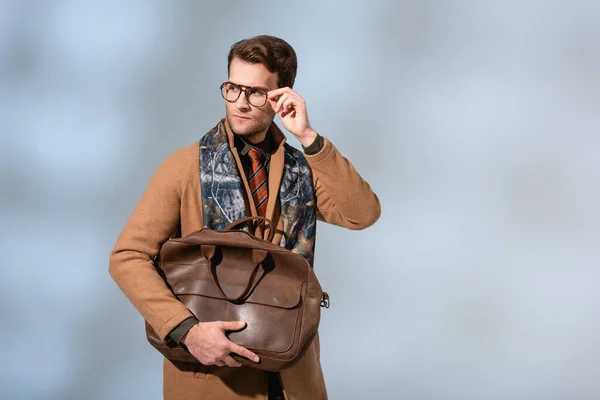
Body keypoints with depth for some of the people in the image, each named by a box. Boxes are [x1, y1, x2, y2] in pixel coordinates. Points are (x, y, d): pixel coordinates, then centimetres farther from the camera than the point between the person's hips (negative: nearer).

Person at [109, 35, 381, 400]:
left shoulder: (302, 168, 5)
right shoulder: (186, 166, -6)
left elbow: (363, 214, -11)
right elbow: (127, 258, -10)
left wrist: (308, 137, -16)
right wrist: (186, 329, -23)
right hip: (210, 368, -3)